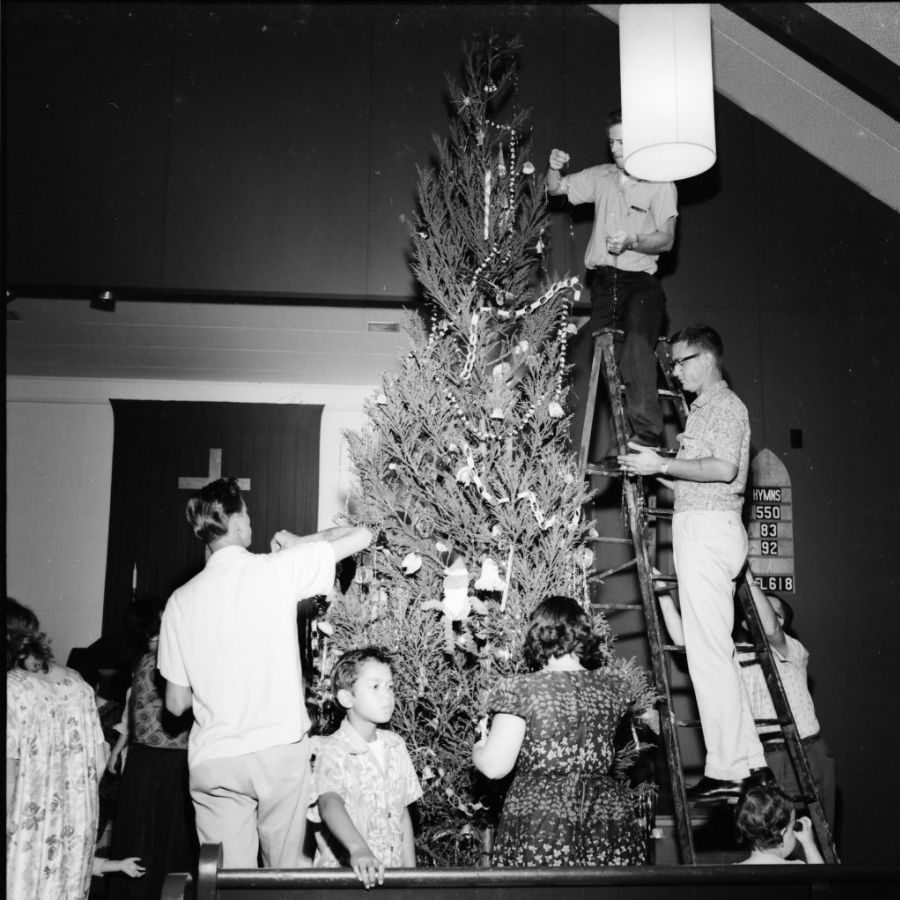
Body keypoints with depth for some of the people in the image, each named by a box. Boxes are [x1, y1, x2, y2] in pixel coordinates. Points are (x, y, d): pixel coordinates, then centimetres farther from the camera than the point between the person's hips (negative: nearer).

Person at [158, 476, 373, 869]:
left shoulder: (181, 600, 0)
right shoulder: (278, 569, -7)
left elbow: (176, 703, 4)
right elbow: (361, 535, -1)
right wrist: (300, 542, 12)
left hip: (212, 762, 2)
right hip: (281, 748, -2)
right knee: (286, 871, 12)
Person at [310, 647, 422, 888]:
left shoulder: (395, 746, 9)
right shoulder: (332, 751, -9)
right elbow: (330, 803, -26)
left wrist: (410, 871, 11)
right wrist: (358, 849, -41)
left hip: (392, 873, 4)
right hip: (345, 875, -4)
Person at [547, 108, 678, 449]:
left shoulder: (661, 185, 3)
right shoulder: (600, 177, 15)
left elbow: (666, 239, -6)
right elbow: (555, 189, 19)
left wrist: (631, 242, -25)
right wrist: (554, 168, -5)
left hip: (640, 283, -4)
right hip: (602, 283, 5)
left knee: (636, 347, -31)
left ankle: (647, 435, -39)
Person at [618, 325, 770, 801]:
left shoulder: (725, 404, -4)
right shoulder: (702, 409, 25)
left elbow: (724, 468, -18)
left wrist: (664, 464, -15)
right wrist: (650, 466, 13)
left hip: (708, 527, -10)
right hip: (699, 527, 10)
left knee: (707, 652, -10)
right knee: (717, 650, 10)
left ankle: (727, 772, -7)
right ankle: (751, 762, 15)